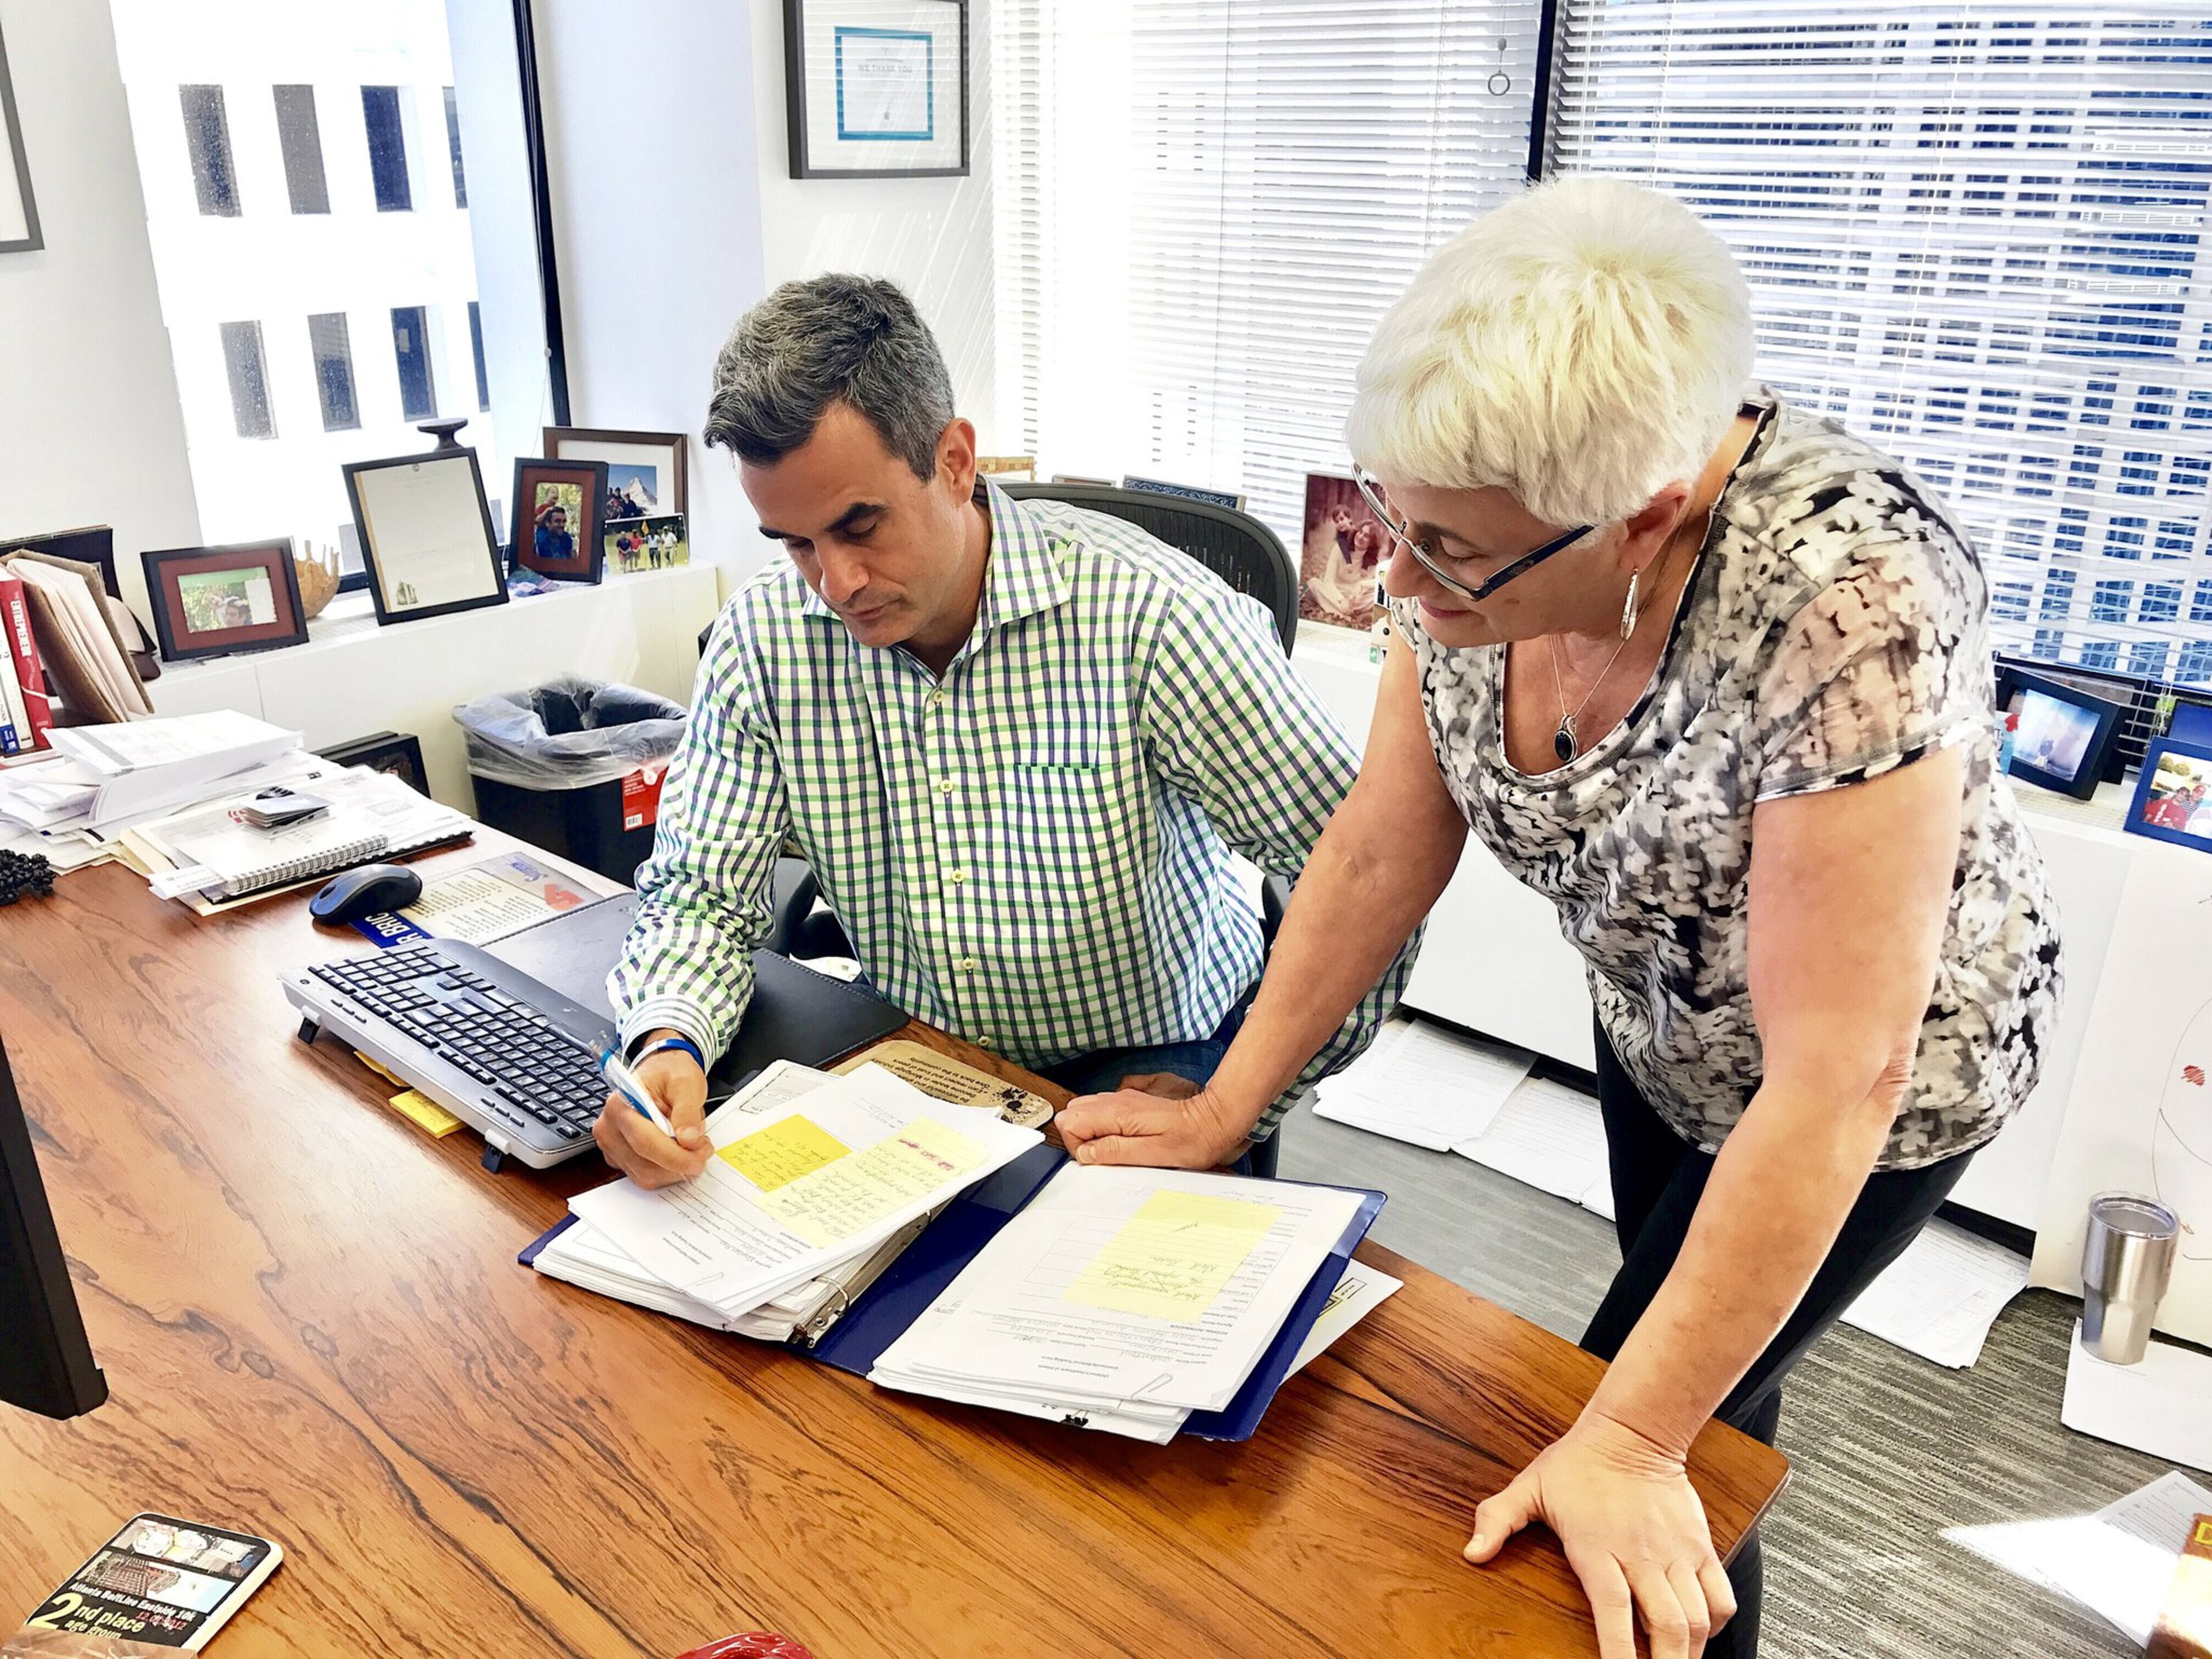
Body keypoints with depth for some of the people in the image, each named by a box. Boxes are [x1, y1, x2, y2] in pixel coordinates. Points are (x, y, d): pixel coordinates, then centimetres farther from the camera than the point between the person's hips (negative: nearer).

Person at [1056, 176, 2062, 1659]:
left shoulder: (1843, 600, -40)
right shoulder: (1483, 533, -22)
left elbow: (1833, 1081, -37)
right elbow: (1382, 853, -12)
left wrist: (1632, 1443, -32)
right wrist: (1225, 1111, -10)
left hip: (1869, 1076, -5)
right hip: (1658, 1023, 6)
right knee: (1689, 1361, 27)